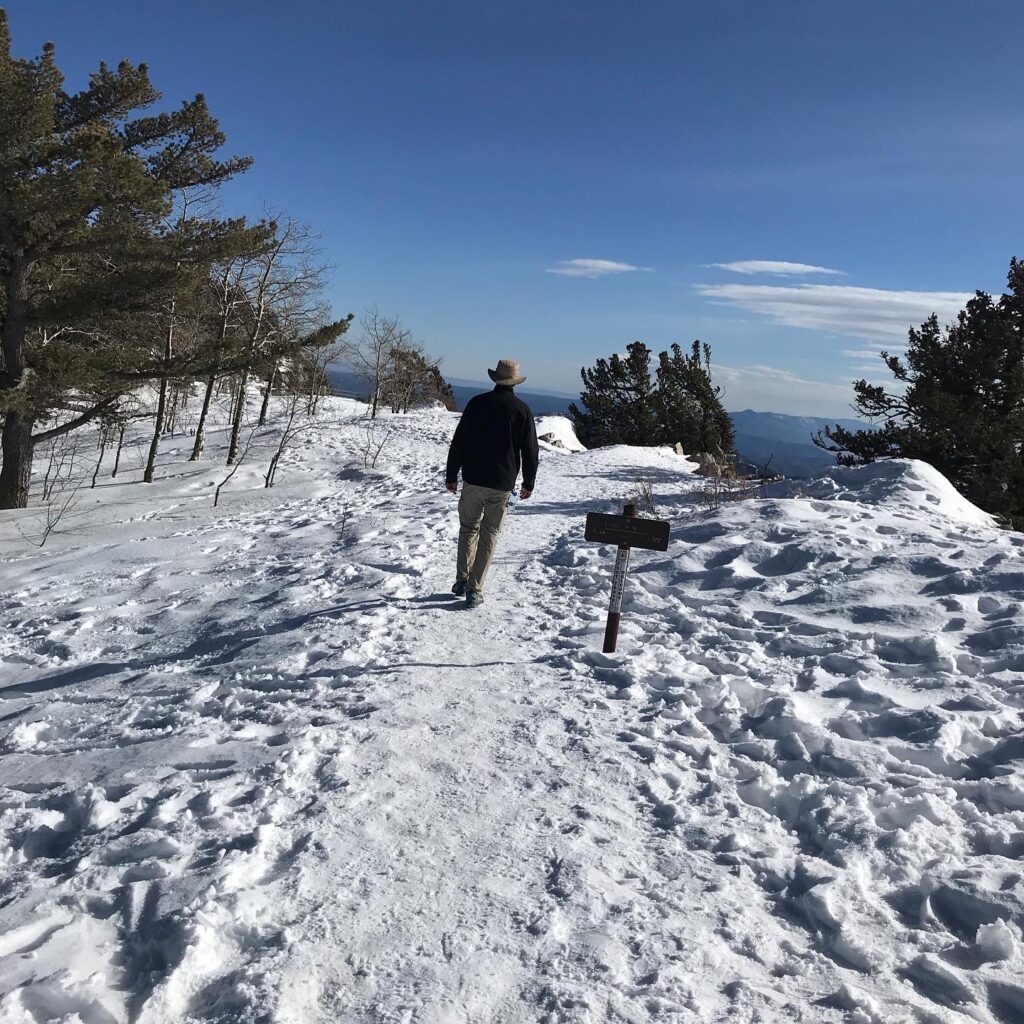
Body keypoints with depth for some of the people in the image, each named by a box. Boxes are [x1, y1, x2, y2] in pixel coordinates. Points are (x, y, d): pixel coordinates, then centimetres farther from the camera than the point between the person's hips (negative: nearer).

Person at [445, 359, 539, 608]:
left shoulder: (477, 403, -1)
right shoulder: (522, 410, -1)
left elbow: (458, 442, -1)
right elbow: (530, 450, 2)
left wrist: (451, 475, 7)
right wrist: (529, 483, 13)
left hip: (473, 480, 1)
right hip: (503, 485, 0)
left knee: (468, 528, 17)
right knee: (489, 534, 7)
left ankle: (462, 580, 14)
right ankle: (474, 589, 5)